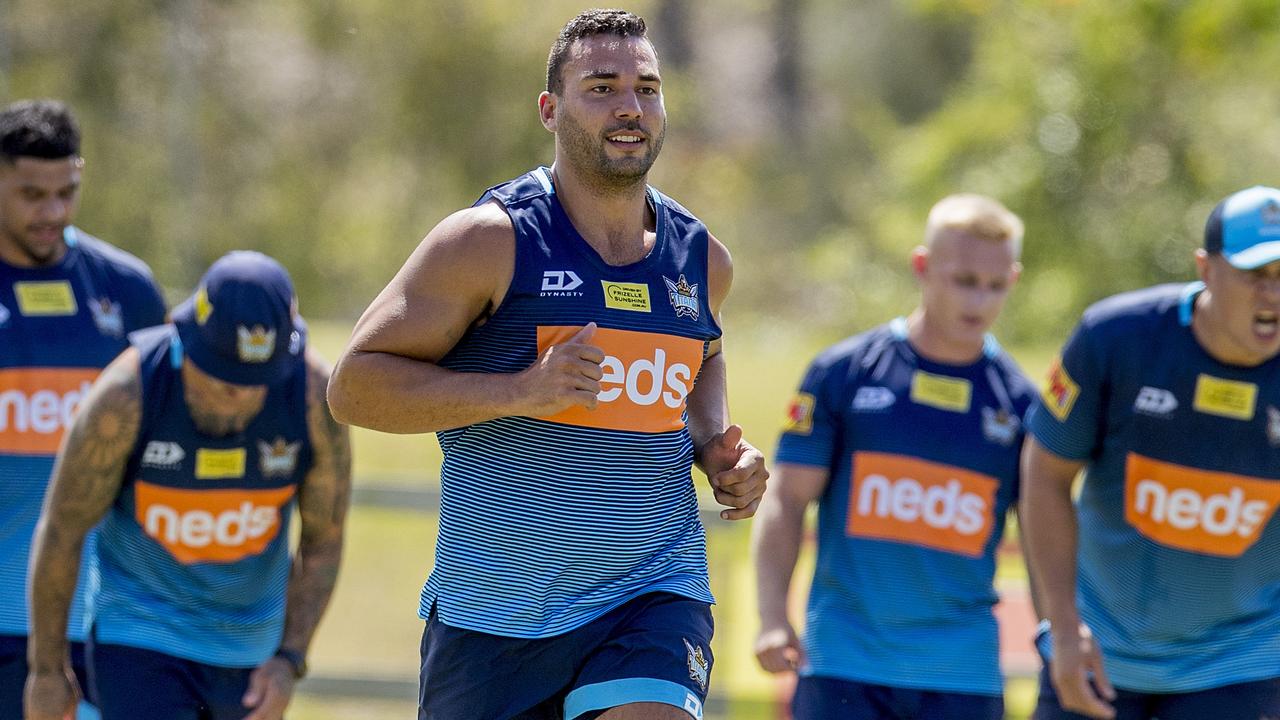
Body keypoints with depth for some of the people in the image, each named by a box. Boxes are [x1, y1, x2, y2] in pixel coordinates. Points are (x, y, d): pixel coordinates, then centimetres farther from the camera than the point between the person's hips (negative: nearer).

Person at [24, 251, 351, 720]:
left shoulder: (317, 399, -18)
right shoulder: (127, 395, -25)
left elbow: (324, 541, -5)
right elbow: (61, 531, -12)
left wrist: (290, 659, -15)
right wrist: (47, 669, -5)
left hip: (250, 646, 4)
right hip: (138, 640, -4)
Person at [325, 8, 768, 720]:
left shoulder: (701, 257, 8)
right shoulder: (492, 241, -8)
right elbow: (355, 385, -10)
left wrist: (716, 446, 10)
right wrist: (521, 391, -21)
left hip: (652, 602, 2)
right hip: (493, 612, -2)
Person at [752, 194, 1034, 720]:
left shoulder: (1019, 402, 5)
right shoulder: (842, 372, 1)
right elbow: (787, 500, 2)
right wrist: (773, 618, -9)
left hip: (963, 677, 1)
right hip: (843, 665, -1)